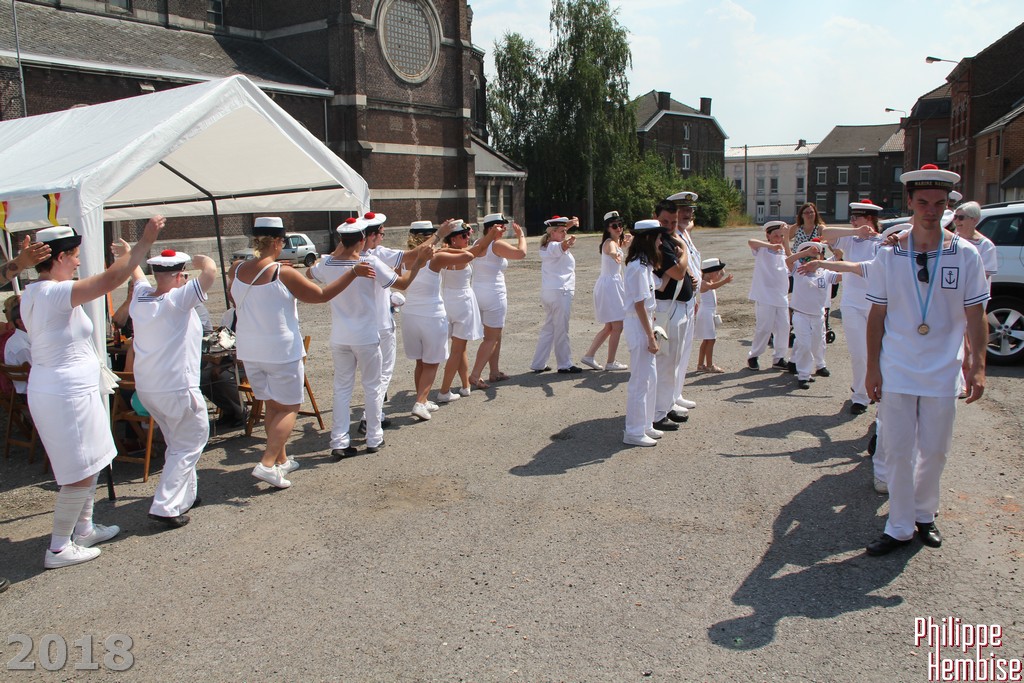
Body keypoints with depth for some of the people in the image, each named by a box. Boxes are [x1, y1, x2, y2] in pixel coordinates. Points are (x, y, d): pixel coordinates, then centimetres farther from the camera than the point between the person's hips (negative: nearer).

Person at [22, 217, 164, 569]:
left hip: (49, 390, 10)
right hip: (68, 395, -10)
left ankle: (83, 529, 33)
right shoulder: (56, 293, -22)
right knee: (80, 474, 1)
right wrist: (144, 242, -23)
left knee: (88, 466, 21)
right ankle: (59, 548, 10)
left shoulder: (32, 294, 8)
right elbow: (111, 279, -31)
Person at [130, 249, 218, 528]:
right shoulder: (178, 300, -18)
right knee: (189, 444, 4)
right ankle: (165, 506, -2)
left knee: (178, 442, 23)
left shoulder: (140, 296, 3)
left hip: (145, 388, 8)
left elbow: (136, 273, 26)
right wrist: (198, 259, -6)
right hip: (177, 389, -8)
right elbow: (210, 270, -29)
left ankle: (186, 494, 31)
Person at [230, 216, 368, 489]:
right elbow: (322, 295, -10)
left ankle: (282, 460, 26)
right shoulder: (283, 274, -17)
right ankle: (267, 463, -7)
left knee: (271, 406, 18)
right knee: (288, 408, 4)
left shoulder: (236, 271, 0)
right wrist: (353, 273, -4)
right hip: (281, 351, -6)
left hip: (248, 351, 6)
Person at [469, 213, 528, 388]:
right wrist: (521, 235, -8)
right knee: (491, 338, -2)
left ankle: (495, 372, 26)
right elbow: (521, 253, -22)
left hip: (478, 293, 9)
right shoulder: (497, 245, -15)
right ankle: (475, 376, -6)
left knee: (495, 335, 19)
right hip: (493, 295, -9)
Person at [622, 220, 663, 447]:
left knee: (650, 377, 16)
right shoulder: (638, 267, -19)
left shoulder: (645, 264, 12)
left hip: (645, 322, 10)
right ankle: (634, 432, 6)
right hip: (638, 325, -10)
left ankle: (645, 425, 28)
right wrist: (650, 337, -19)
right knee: (640, 380, -3)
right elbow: (639, 304, -20)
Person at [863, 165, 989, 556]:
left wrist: (978, 366, -6)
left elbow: (975, 315, 1)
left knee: (935, 451, 11)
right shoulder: (889, 255, -2)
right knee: (898, 451, 4)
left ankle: (924, 515, 33)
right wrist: (872, 368, -1)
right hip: (897, 371, 0)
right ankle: (900, 527, 16)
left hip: (943, 372, 0)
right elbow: (877, 314, 2)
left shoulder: (965, 254, -2)